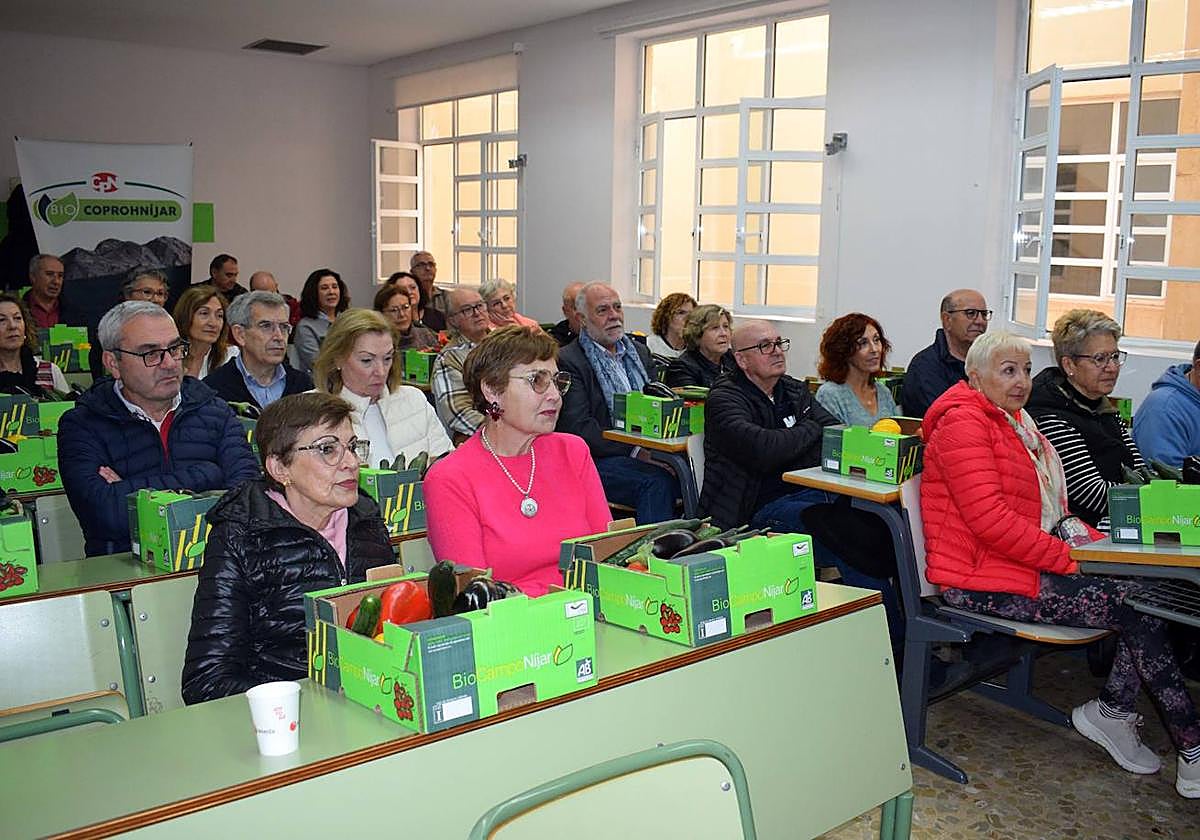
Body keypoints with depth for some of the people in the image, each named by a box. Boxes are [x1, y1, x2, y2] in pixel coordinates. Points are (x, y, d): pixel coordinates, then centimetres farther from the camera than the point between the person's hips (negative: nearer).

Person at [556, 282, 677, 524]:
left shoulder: (639, 352, 21)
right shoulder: (568, 361, -2)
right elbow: (579, 428, -11)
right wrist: (634, 448, -19)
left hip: (646, 453, 6)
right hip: (600, 460, -6)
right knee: (657, 481, -32)